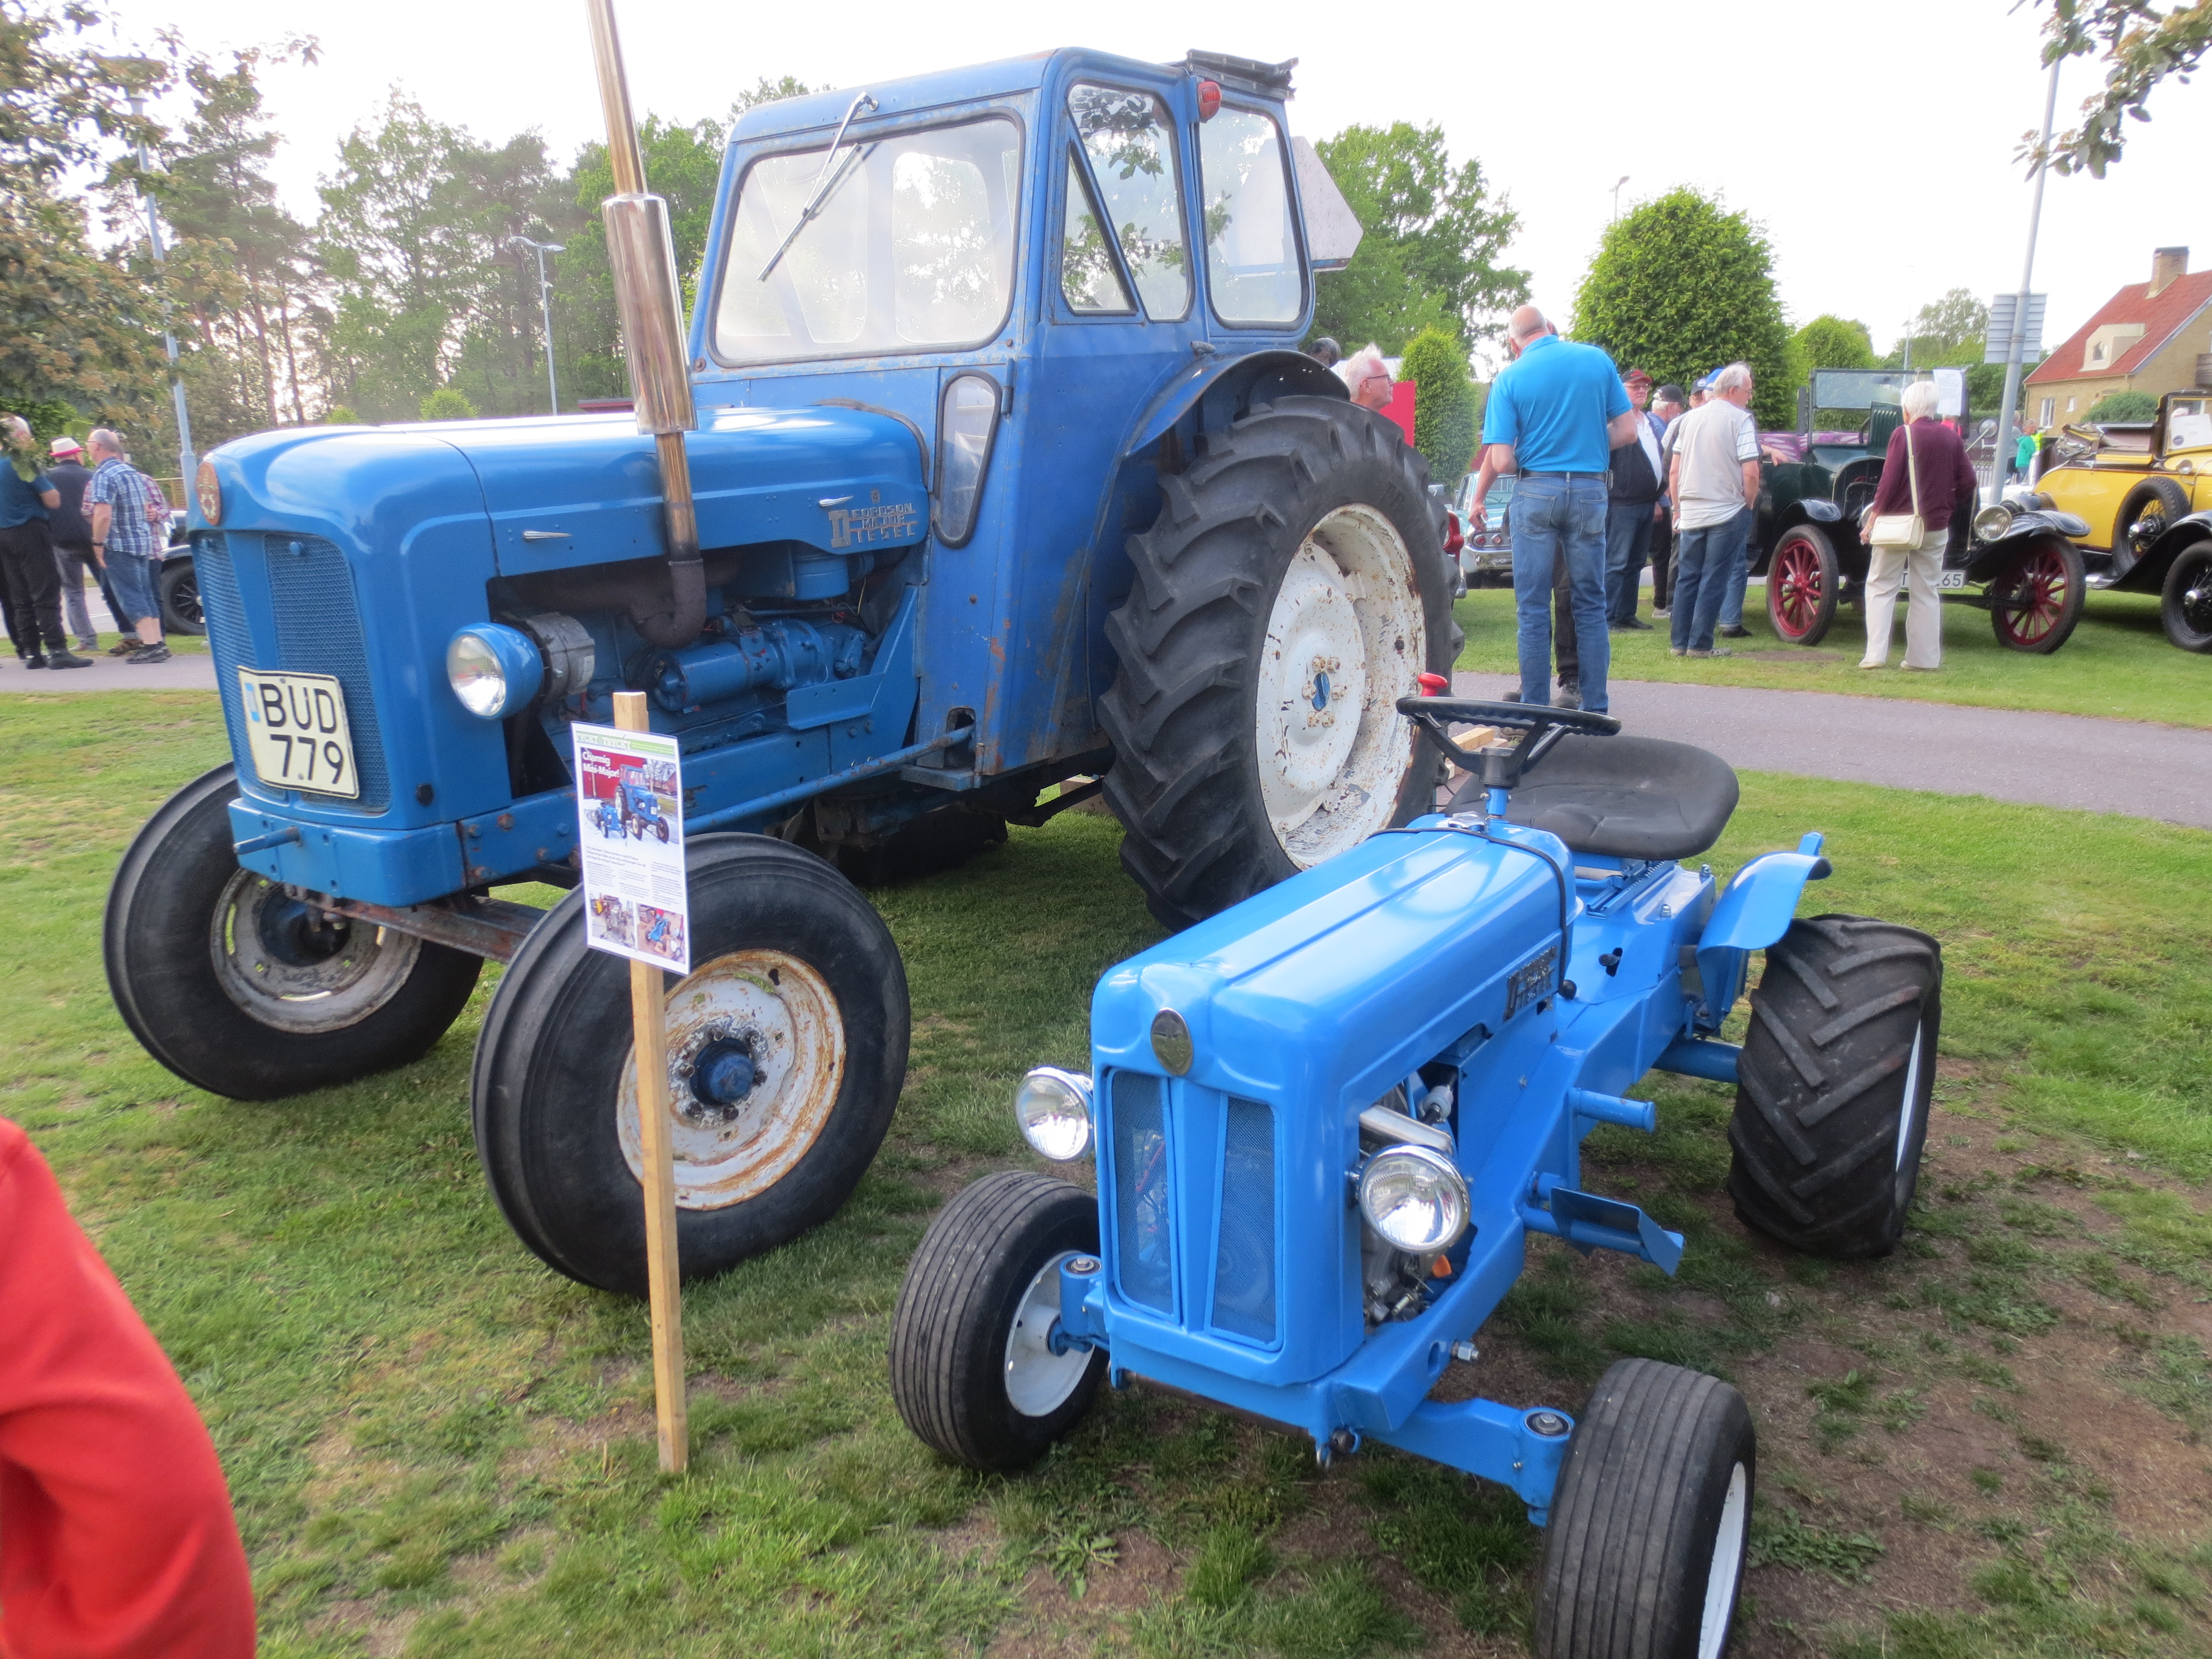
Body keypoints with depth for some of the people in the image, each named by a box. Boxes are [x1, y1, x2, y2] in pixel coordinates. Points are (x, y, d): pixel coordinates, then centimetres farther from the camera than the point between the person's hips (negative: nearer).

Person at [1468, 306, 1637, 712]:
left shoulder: (1510, 377, -3)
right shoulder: (1598, 360, 4)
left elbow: (1500, 461, -9)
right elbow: (1627, 430, 4)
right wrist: (1586, 444, 15)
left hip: (1536, 491, -2)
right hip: (1590, 491, 2)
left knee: (1533, 607, 4)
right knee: (1591, 603, 10)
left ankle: (1535, 707, 6)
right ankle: (1594, 706, 13)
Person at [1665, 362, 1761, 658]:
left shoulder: (1689, 419, 9)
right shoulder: (1740, 419, -9)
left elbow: (1674, 471, 11)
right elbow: (1750, 473, -15)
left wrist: (1678, 508, 19)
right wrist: (1748, 503, 0)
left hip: (1690, 513, 5)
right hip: (1727, 512, -5)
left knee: (1687, 577, 11)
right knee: (1714, 580, 0)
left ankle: (1680, 642, 12)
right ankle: (1700, 644, 0)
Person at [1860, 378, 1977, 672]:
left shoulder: (1904, 434, -8)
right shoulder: (1951, 437, 6)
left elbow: (1890, 481, -13)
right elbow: (1969, 482, 5)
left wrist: (1874, 517, -7)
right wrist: (1946, 507, 17)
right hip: (1936, 527, 5)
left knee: (1881, 587, 3)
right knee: (1926, 592, 11)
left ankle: (1876, 655, -5)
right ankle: (1925, 658, 12)